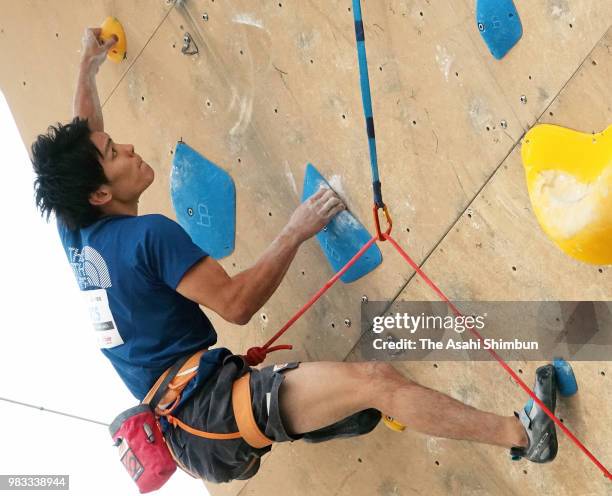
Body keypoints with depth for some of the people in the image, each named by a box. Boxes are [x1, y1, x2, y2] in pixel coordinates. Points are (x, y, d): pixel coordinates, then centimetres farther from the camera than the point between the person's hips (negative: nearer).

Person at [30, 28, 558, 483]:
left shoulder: (79, 234, 11)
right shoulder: (149, 234, -16)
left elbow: (80, 141, 28)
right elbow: (236, 303, -17)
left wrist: (88, 66, 41)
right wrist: (295, 232, -9)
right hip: (211, 406, -10)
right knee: (376, 380, -20)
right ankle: (522, 433, -19)